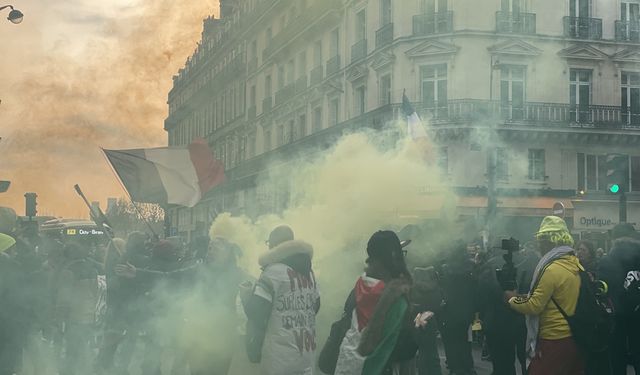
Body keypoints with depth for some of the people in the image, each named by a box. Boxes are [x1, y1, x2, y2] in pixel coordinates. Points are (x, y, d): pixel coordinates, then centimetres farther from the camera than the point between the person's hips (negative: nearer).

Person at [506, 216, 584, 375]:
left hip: (554, 341, -8)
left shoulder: (552, 270, -18)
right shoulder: (575, 266, 7)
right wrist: (526, 297, 15)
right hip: (574, 337, 8)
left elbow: (534, 306, -15)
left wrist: (513, 299, 1)